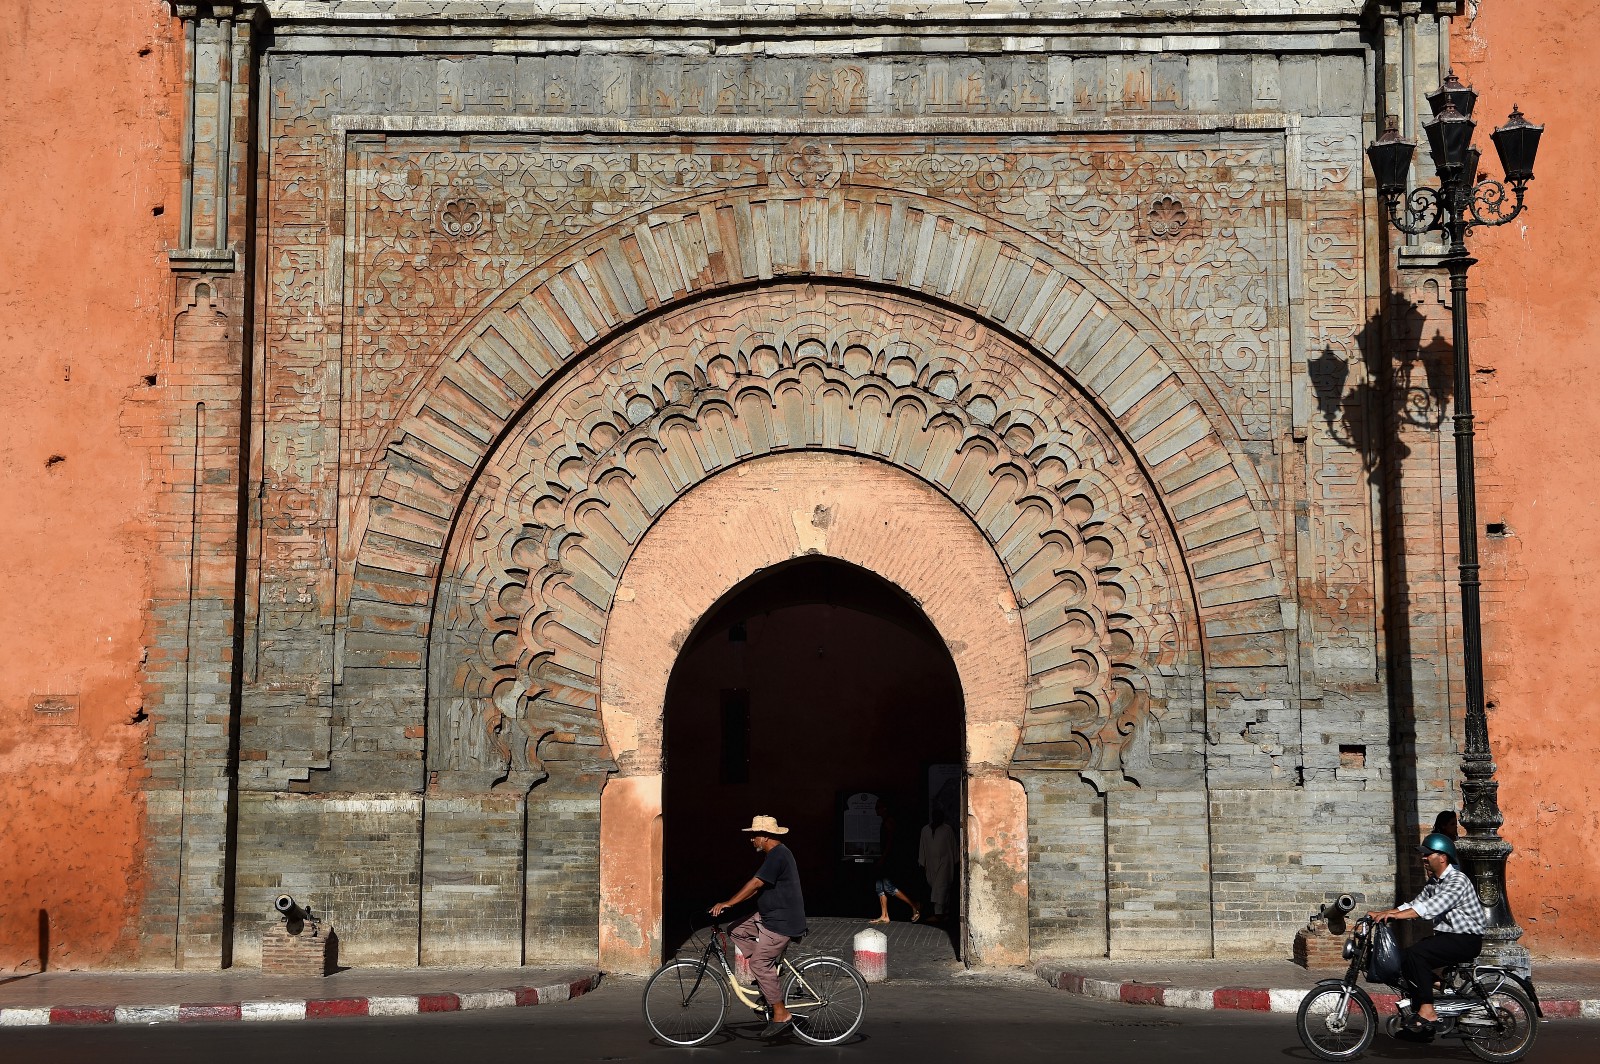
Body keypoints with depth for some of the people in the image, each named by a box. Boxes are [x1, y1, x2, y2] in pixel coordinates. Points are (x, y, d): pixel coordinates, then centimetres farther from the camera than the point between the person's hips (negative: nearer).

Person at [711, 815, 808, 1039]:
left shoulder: (777, 855, -19)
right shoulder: (775, 854, 14)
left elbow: (755, 884, -23)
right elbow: (758, 887, 19)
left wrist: (728, 904, -21)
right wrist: (731, 903, 13)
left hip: (781, 921, -10)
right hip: (768, 916, 10)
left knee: (759, 964, -9)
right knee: (736, 930, 8)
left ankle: (781, 1015, -3)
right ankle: (770, 970, 10)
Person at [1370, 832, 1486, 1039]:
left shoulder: (1458, 880, -16)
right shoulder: (1433, 881, 16)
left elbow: (1433, 906, -30)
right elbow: (1417, 903, 10)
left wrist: (1396, 915, -37)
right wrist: (1384, 913, -4)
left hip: (1466, 939, -10)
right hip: (1447, 936, 10)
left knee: (1416, 955, -27)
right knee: (1403, 958, -5)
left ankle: (1428, 1013, -25)